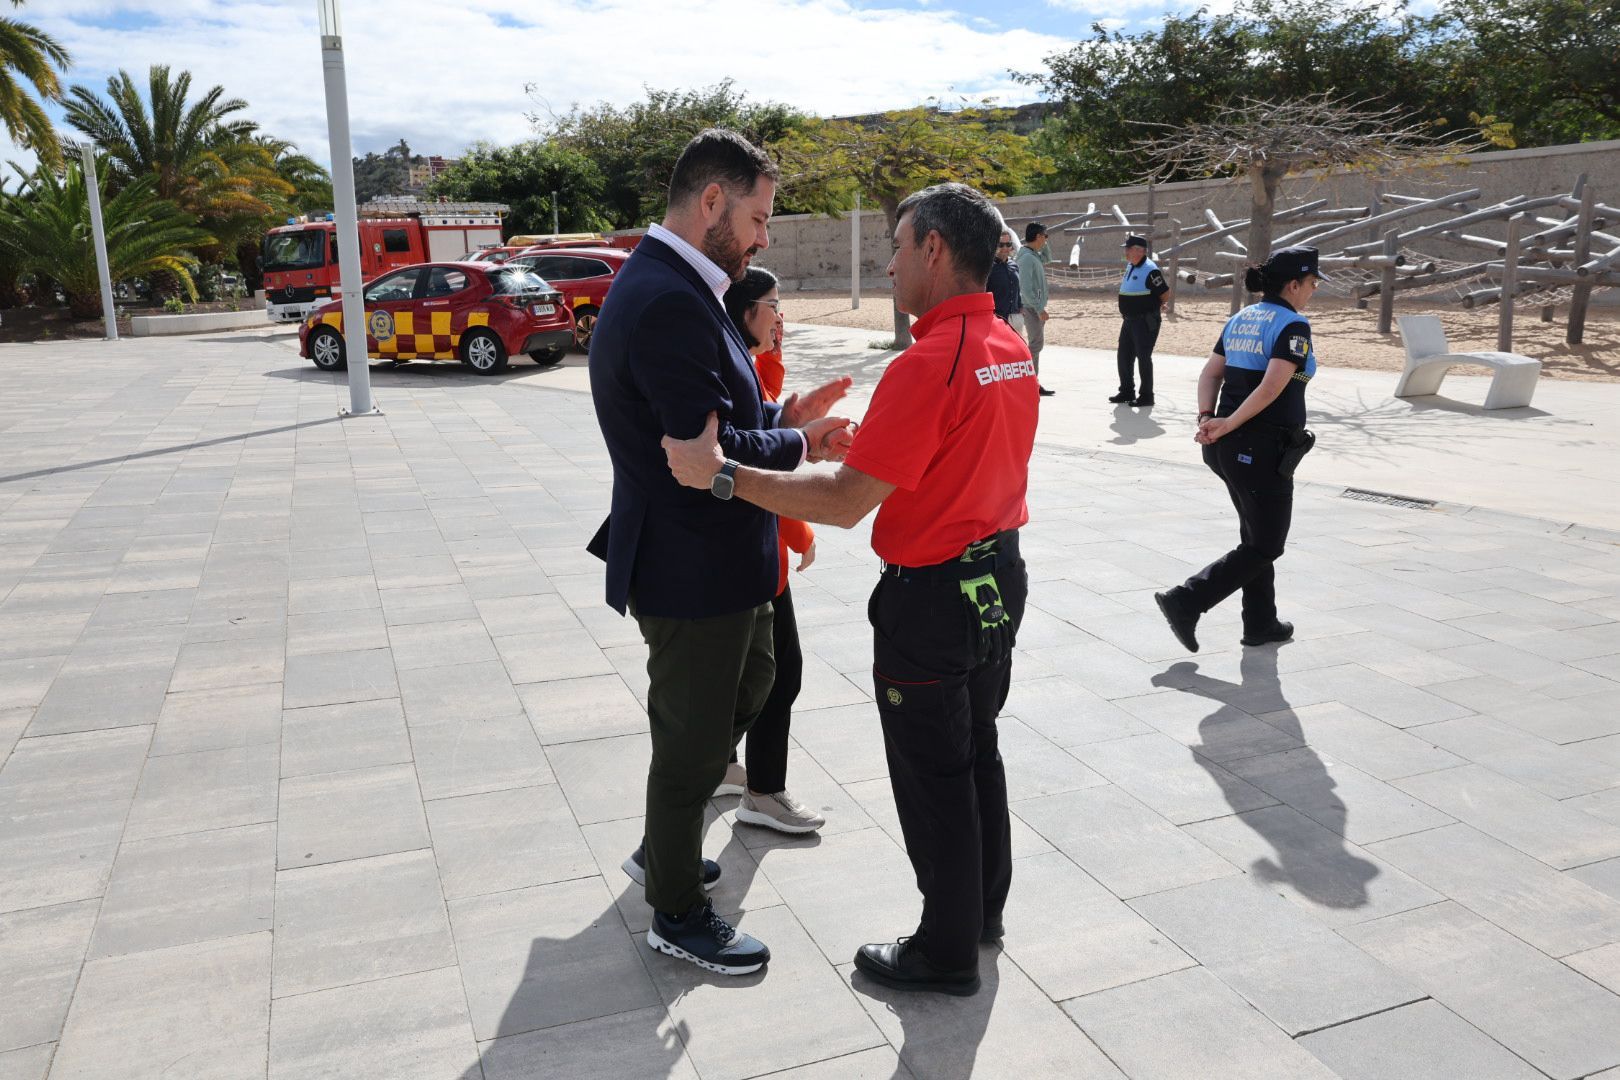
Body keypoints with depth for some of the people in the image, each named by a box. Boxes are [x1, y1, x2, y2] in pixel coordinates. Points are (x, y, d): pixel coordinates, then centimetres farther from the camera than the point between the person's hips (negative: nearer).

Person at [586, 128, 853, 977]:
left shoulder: (668, 286, 8)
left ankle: (664, 849, 45)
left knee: (747, 688, 27)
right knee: (693, 736, 7)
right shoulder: (668, 303, -25)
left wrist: (781, 417, 0)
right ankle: (676, 915, 30)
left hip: (716, 558, 11)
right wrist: (800, 445, -11)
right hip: (690, 568, -11)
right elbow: (712, 452, -28)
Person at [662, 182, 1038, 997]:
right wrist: (873, 440, 15)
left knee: (932, 777, 7)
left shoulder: (928, 365, -25)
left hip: (932, 599, -9)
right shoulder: (1013, 350, 4)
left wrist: (723, 476, -24)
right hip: (1000, 577, 9)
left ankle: (946, 952, 24)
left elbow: (845, 502, -27)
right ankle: (983, 906, 41)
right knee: (977, 750, 23)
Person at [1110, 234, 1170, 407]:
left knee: (1143, 357, -4)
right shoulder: (1130, 267, 11)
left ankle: (1146, 396, 4)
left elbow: (1165, 294, -13)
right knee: (1124, 356, 13)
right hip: (1129, 320, 9)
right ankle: (1126, 392, 25)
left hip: (1146, 322, -9)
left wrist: (1154, 308, 1)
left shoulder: (1150, 270, -17)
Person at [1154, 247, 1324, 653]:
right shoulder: (1293, 326, -12)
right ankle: (1185, 602, -6)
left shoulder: (1240, 319, 12)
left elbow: (1210, 374, 6)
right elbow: (1272, 386, -24)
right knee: (1265, 546, 3)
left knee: (1256, 536, 20)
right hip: (1264, 449, -9)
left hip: (1229, 448, 9)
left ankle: (1260, 624, 28)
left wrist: (1207, 418, -6)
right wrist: (1228, 424, -19)